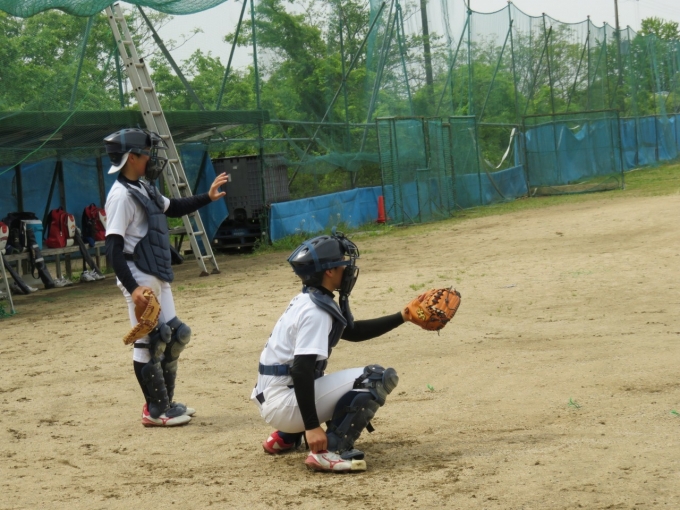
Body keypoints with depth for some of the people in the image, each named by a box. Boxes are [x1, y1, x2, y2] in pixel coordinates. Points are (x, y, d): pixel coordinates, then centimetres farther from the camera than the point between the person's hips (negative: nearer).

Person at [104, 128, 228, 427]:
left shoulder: (144, 189, 12)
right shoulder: (122, 196, -17)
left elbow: (174, 209, 30)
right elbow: (113, 248, -22)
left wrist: (208, 197, 18)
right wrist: (132, 288, -28)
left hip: (158, 277, 10)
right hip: (139, 279, -10)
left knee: (174, 336, 15)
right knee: (149, 342, -4)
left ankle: (164, 403, 24)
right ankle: (155, 411, 5)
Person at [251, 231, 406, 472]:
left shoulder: (310, 300, 11)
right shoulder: (315, 311, -19)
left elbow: (353, 331, 24)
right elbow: (301, 370, -26)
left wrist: (402, 317, 19)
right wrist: (312, 426, -28)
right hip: (285, 404, -10)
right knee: (378, 377, -14)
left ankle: (286, 437, 26)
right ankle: (331, 451, -17)